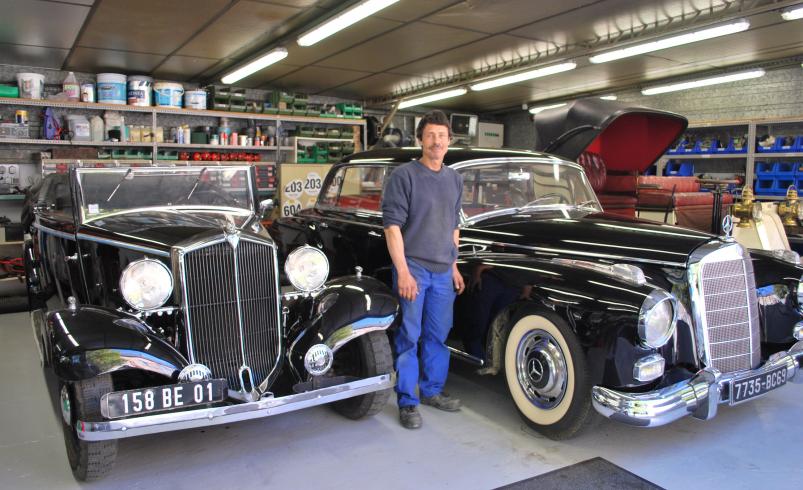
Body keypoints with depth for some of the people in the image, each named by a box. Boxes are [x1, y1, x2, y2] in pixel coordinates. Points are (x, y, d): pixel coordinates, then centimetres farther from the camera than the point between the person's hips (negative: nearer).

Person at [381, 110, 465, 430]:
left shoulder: (454, 179, 12)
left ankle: (432, 391, 30)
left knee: (438, 336, 14)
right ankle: (407, 402, 13)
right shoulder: (404, 175, -8)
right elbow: (392, 225, -12)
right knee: (409, 337, 1)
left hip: (443, 272, 6)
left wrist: (454, 266, 17)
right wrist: (403, 272, -17)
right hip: (412, 269, -6)